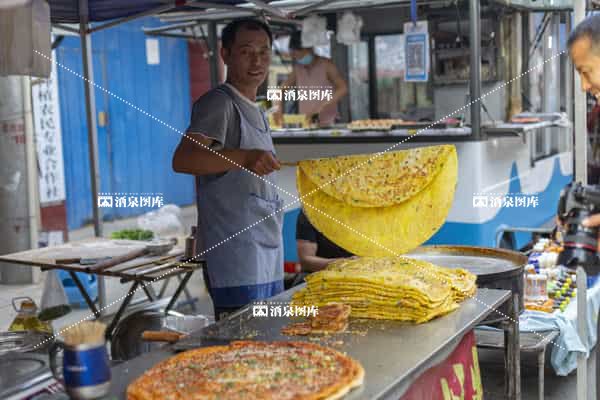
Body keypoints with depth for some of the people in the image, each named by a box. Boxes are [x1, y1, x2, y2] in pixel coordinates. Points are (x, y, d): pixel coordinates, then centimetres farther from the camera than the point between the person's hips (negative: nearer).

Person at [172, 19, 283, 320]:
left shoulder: (256, 112, 21)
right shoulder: (219, 103, -8)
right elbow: (182, 159, -24)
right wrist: (244, 157, -38)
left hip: (269, 261, 9)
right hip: (237, 260, -9)